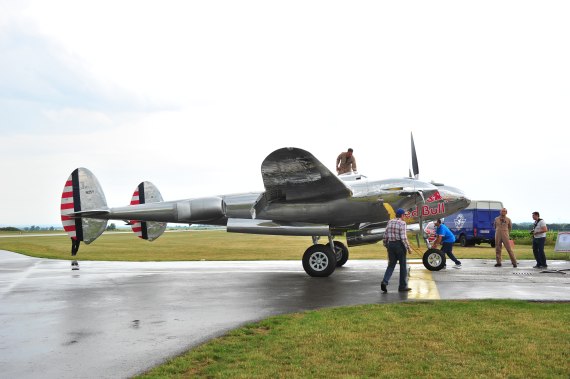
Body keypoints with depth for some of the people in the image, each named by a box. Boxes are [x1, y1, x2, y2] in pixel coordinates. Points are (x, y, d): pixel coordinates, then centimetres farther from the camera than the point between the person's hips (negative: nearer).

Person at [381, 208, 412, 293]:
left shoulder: (390, 222, 7)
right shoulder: (402, 223, -11)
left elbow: (385, 235, 7)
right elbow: (403, 237, -17)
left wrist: (386, 245, 18)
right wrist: (408, 248, -11)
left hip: (390, 244, 5)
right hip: (399, 245, -5)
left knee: (391, 264, 13)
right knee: (403, 265, 8)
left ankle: (385, 282, -6)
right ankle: (403, 286, 14)